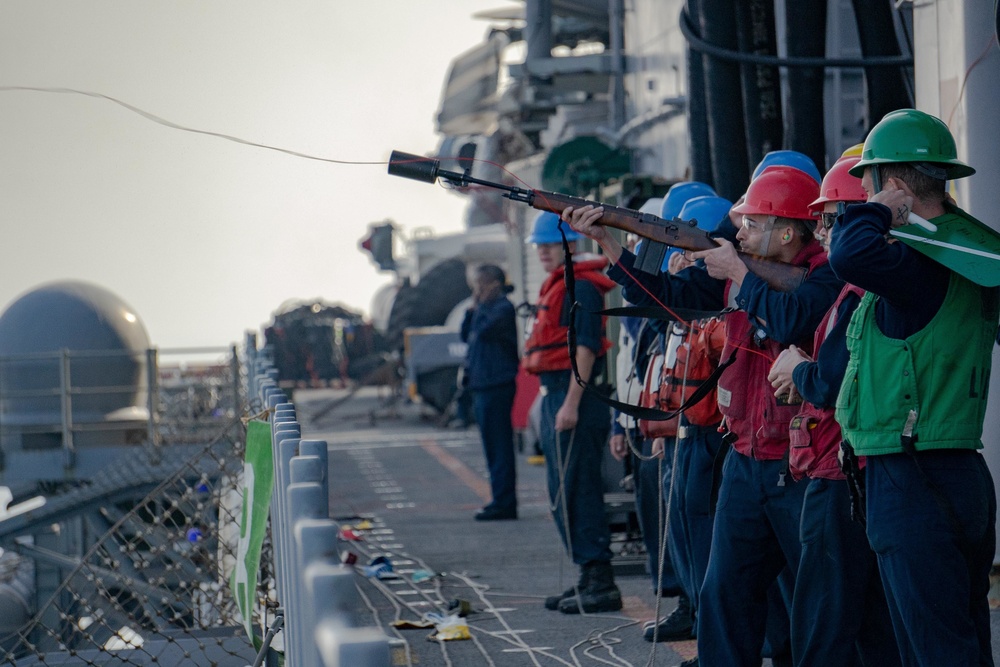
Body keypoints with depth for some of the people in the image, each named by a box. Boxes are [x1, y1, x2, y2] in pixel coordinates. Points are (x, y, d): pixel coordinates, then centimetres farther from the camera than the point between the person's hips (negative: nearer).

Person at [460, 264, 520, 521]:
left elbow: (484, 330, -22)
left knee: (499, 446, -9)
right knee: (493, 446, 13)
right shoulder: (486, 307, 18)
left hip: (496, 386, -10)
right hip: (483, 386, 10)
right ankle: (501, 501, 18)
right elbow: (466, 335, 22)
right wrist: (473, 308, 11)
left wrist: (479, 304, -8)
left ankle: (503, 503, -9)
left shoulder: (502, 307, -11)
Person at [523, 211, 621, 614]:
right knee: (562, 494, 13)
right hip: (554, 396, 11)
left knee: (577, 491, -11)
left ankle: (601, 583, -11)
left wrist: (571, 403, -23)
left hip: (573, 396, -11)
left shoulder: (580, 288, -11)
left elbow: (586, 347, -18)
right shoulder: (555, 288, 20)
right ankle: (588, 578, 18)